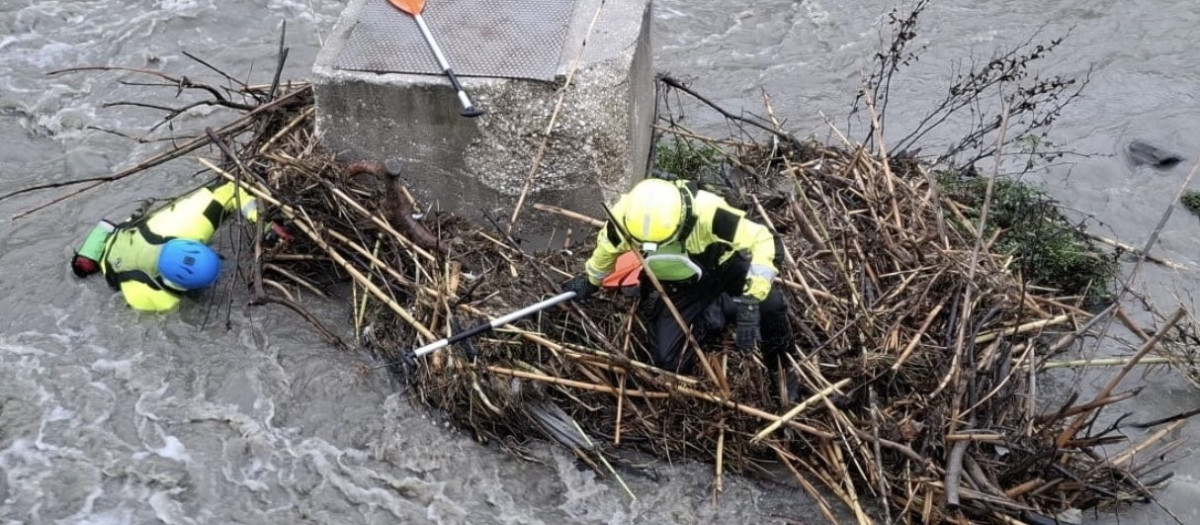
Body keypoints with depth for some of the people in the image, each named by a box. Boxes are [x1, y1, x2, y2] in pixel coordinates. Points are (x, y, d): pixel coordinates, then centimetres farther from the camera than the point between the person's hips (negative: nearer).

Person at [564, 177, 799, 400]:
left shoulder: (705, 210, -40)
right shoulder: (625, 215, -28)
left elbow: (762, 241, -35)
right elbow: (607, 247, -3)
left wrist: (749, 303, -43)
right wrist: (591, 280, 15)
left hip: (724, 267, -2)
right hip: (677, 287, 3)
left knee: (769, 303, -29)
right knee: (668, 362, -11)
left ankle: (781, 367, 2)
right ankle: (718, 314, 13)